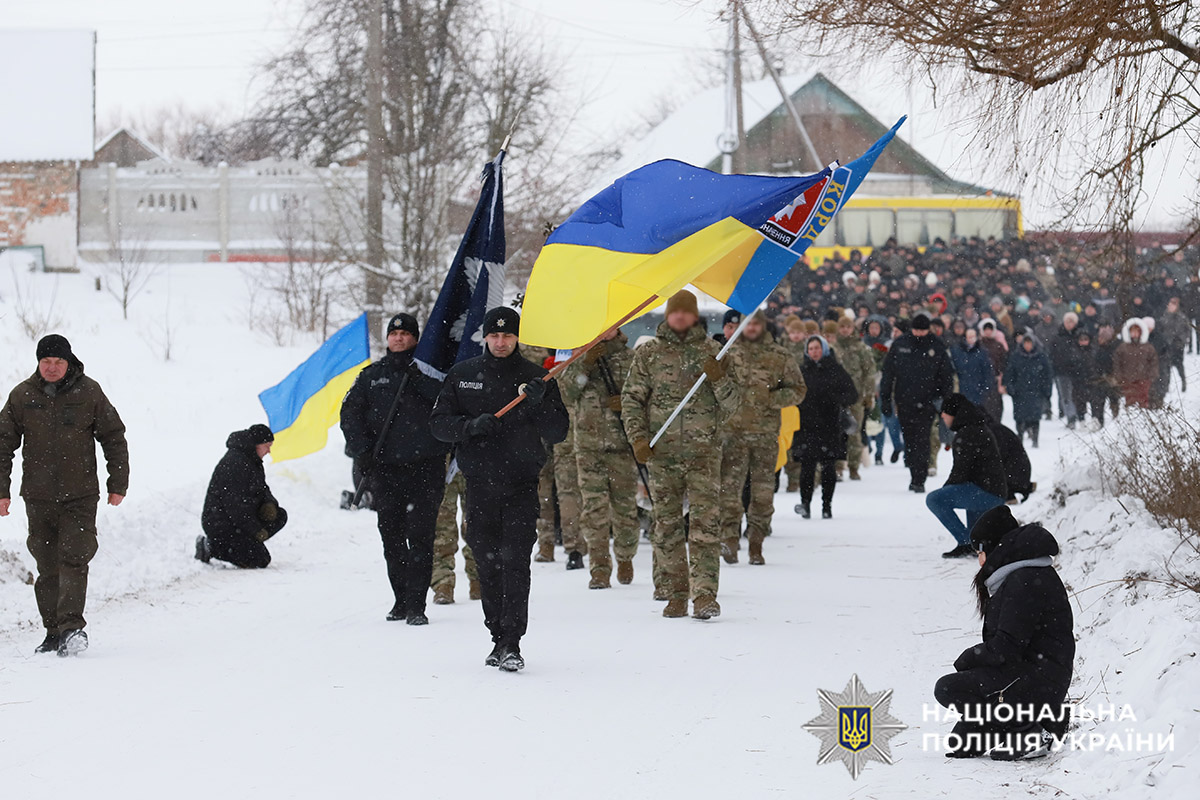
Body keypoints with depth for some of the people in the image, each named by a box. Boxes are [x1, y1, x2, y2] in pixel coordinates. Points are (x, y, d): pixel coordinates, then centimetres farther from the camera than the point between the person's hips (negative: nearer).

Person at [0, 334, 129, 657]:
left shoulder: (89, 393, -1)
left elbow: (114, 438, 7)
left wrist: (118, 484, 6)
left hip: (80, 496, -2)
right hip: (38, 497, 2)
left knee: (74, 559, -15)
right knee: (47, 567, 5)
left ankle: (72, 626, -21)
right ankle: (54, 632, 13)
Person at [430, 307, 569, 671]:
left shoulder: (537, 378, 4)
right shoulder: (462, 375, 9)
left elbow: (558, 433, 1)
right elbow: (438, 422, 5)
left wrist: (539, 405, -18)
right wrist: (470, 426, -15)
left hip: (521, 486, -2)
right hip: (479, 485, 2)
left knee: (515, 562, -12)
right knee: (487, 565, 6)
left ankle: (512, 644, -16)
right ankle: (499, 638, 16)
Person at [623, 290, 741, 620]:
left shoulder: (714, 353, 7)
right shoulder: (648, 353, 8)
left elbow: (731, 406, 7)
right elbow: (632, 398, 9)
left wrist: (720, 380, -13)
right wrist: (638, 438, -3)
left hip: (704, 452, -1)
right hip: (662, 453, 2)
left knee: (705, 522, -11)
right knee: (667, 525, 4)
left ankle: (705, 594, -16)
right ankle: (676, 595, 12)